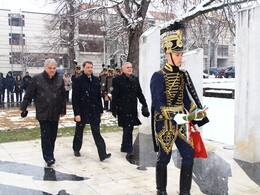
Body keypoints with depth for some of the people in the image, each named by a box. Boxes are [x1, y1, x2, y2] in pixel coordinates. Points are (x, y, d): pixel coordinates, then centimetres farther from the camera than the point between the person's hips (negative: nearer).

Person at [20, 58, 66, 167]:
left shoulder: (60, 79, 3)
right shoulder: (37, 78, -4)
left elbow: (63, 96, 8)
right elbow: (29, 94, 0)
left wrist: (63, 110, 9)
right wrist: (23, 107, 1)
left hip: (55, 113, 3)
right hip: (42, 113, -3)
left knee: (53, 135, 10)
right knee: (45, 135, -5)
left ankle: (50, 154, 24)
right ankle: (48, 157, -1)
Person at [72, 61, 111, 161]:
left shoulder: (96, 80, 6)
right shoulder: (78, 80, -7)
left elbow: (99, 96, 11)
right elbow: (75, 98, -10)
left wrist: (100, 110, 10)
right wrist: (77, 113, -15)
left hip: (94, 111, 3)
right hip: (82, 111, -2)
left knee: (97, 133, -1)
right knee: (79, 131, 15)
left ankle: (102, 154, -4)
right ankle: (76, 149, 36)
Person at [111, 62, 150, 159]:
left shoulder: (135, 79, 10)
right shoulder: (118, 80, -5)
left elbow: (139, 93, 13)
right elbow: (114, 95, -7)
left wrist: (144, 105, 5)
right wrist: (114, 109, -9)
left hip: (133, 109, 6)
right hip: (123, 109, -5)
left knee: (128, 129, 14)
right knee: (127, 129, -9)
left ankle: (124, 147, 29)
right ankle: (129, 151, -6)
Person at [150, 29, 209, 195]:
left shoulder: (183, 75, 9)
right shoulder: (159, 76, -11)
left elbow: (188, 99, 13)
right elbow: (157, 103, -16)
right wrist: (174, 116, -28)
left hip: (181, 122, 6)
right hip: (165, 123, -6)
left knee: (189, 154, 4)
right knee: (164, 157, 6)